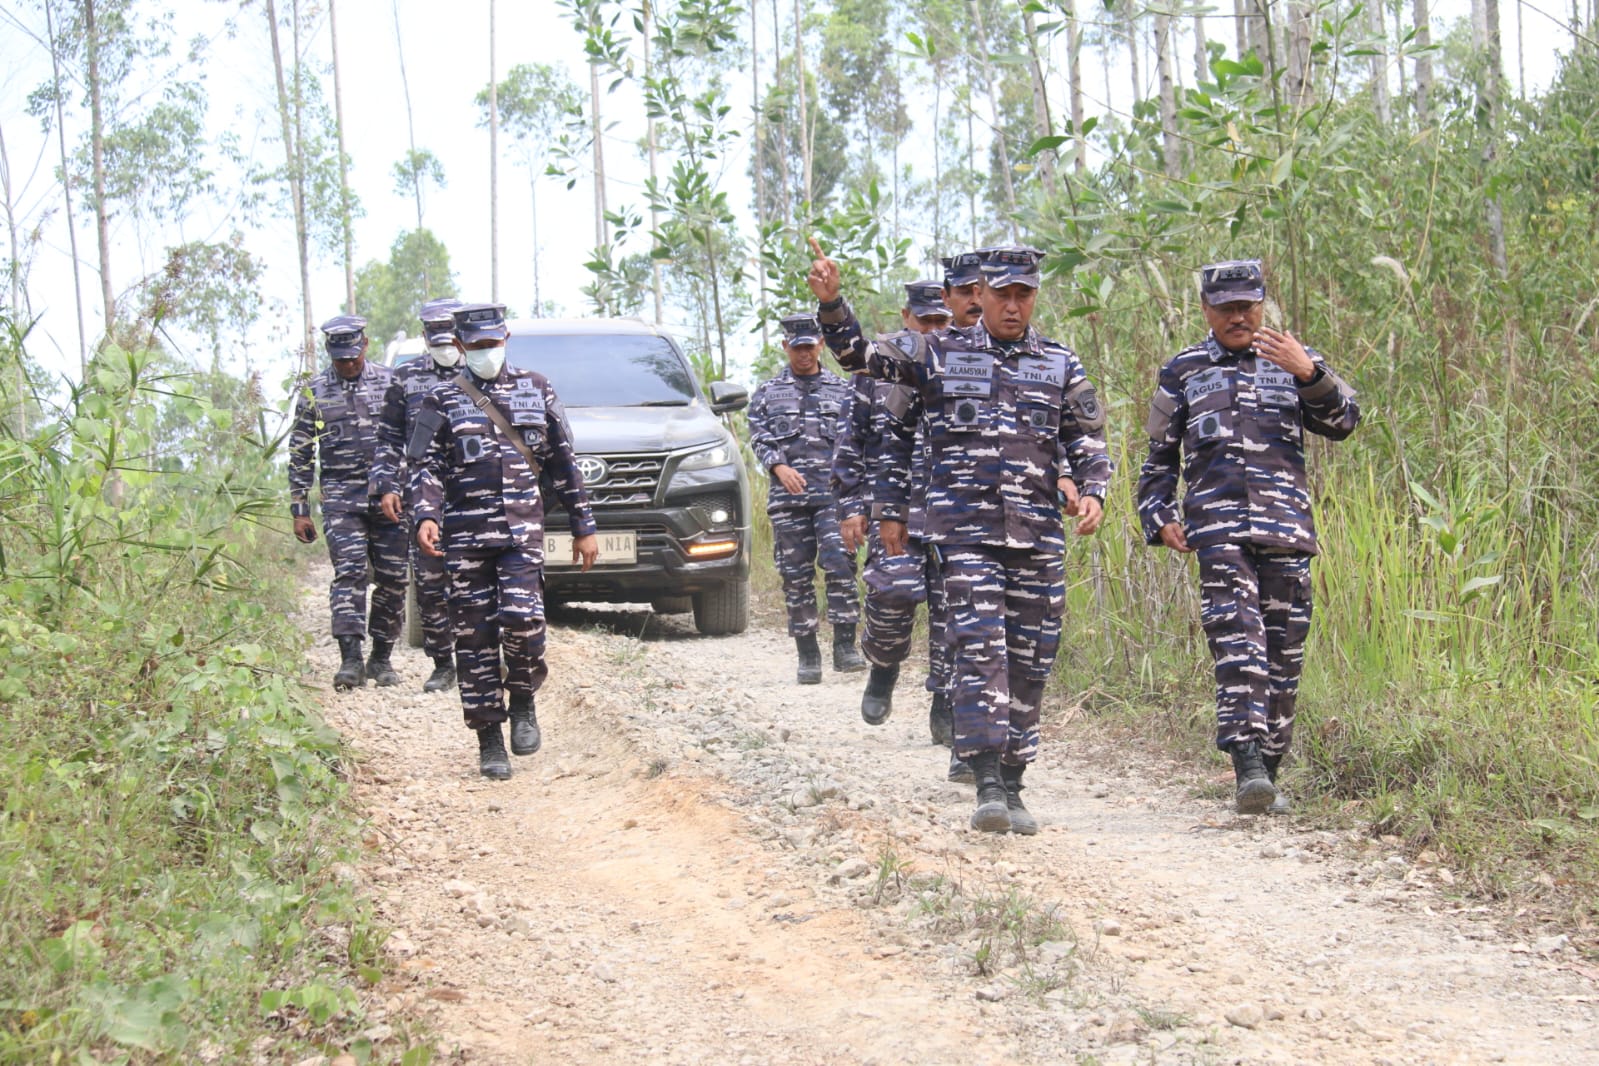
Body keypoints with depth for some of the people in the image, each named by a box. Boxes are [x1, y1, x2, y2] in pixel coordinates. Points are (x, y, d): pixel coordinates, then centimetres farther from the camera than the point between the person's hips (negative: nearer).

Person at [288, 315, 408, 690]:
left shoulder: (390, 383, 6)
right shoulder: (314, 392, 6)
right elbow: (300, 455, 9)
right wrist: (299, 510, 5)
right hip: (341, 498, -1)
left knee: (392, 578, 2)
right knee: (349, 572, -15)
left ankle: (381, 659, 14)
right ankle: (351, 659, -20)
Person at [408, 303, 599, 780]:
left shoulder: (536, 390, 13)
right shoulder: (442, 401, 9)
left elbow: (563, 462, 15)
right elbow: (426, 467, 2)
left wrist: (583, 525, 13)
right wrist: (425, 517, -17)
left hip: (522, 531, 0)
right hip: (465, 537, 0)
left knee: (522, 616, -19)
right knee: (475, 636, 0)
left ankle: (523, 703, 8)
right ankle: (490, 742, 9)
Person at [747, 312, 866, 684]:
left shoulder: (842, 391, 15)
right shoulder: (767, 394, 14)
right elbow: (758, 437, 5)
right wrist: (779, 467, -13)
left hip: (834, 492, -1)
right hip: (787, 497, 1)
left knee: (840, 563, -16)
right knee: (796, 576, 1)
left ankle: (844, 646, -11)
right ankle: (807, 655, 6)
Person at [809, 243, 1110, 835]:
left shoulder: (1061, 365, 12)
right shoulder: (938, 353, 8)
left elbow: (1090, 440, 15)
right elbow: (858, 353, 5)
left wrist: (1092, 493, -3)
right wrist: (830, 302, -11)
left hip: (1038, 535, 3)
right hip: (964, 526, -3)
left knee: (1030, 661, 5)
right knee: (979, 649, -15)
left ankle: (1013, 786, 14)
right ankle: (988, 785, -18)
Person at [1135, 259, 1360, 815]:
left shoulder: (1292, 361, 16)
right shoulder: (1182, 372, 16)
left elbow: (1342, 421, 2)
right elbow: (1159, 458, 21)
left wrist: (1309, 372, -14)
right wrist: (1160, 518, 6)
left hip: (1286, 526, 2)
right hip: (1218, 527, -2)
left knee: (1283, 652, 3)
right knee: (1238, 640, -18)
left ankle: (1267, 772, 11)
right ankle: (1247, 765, -27)